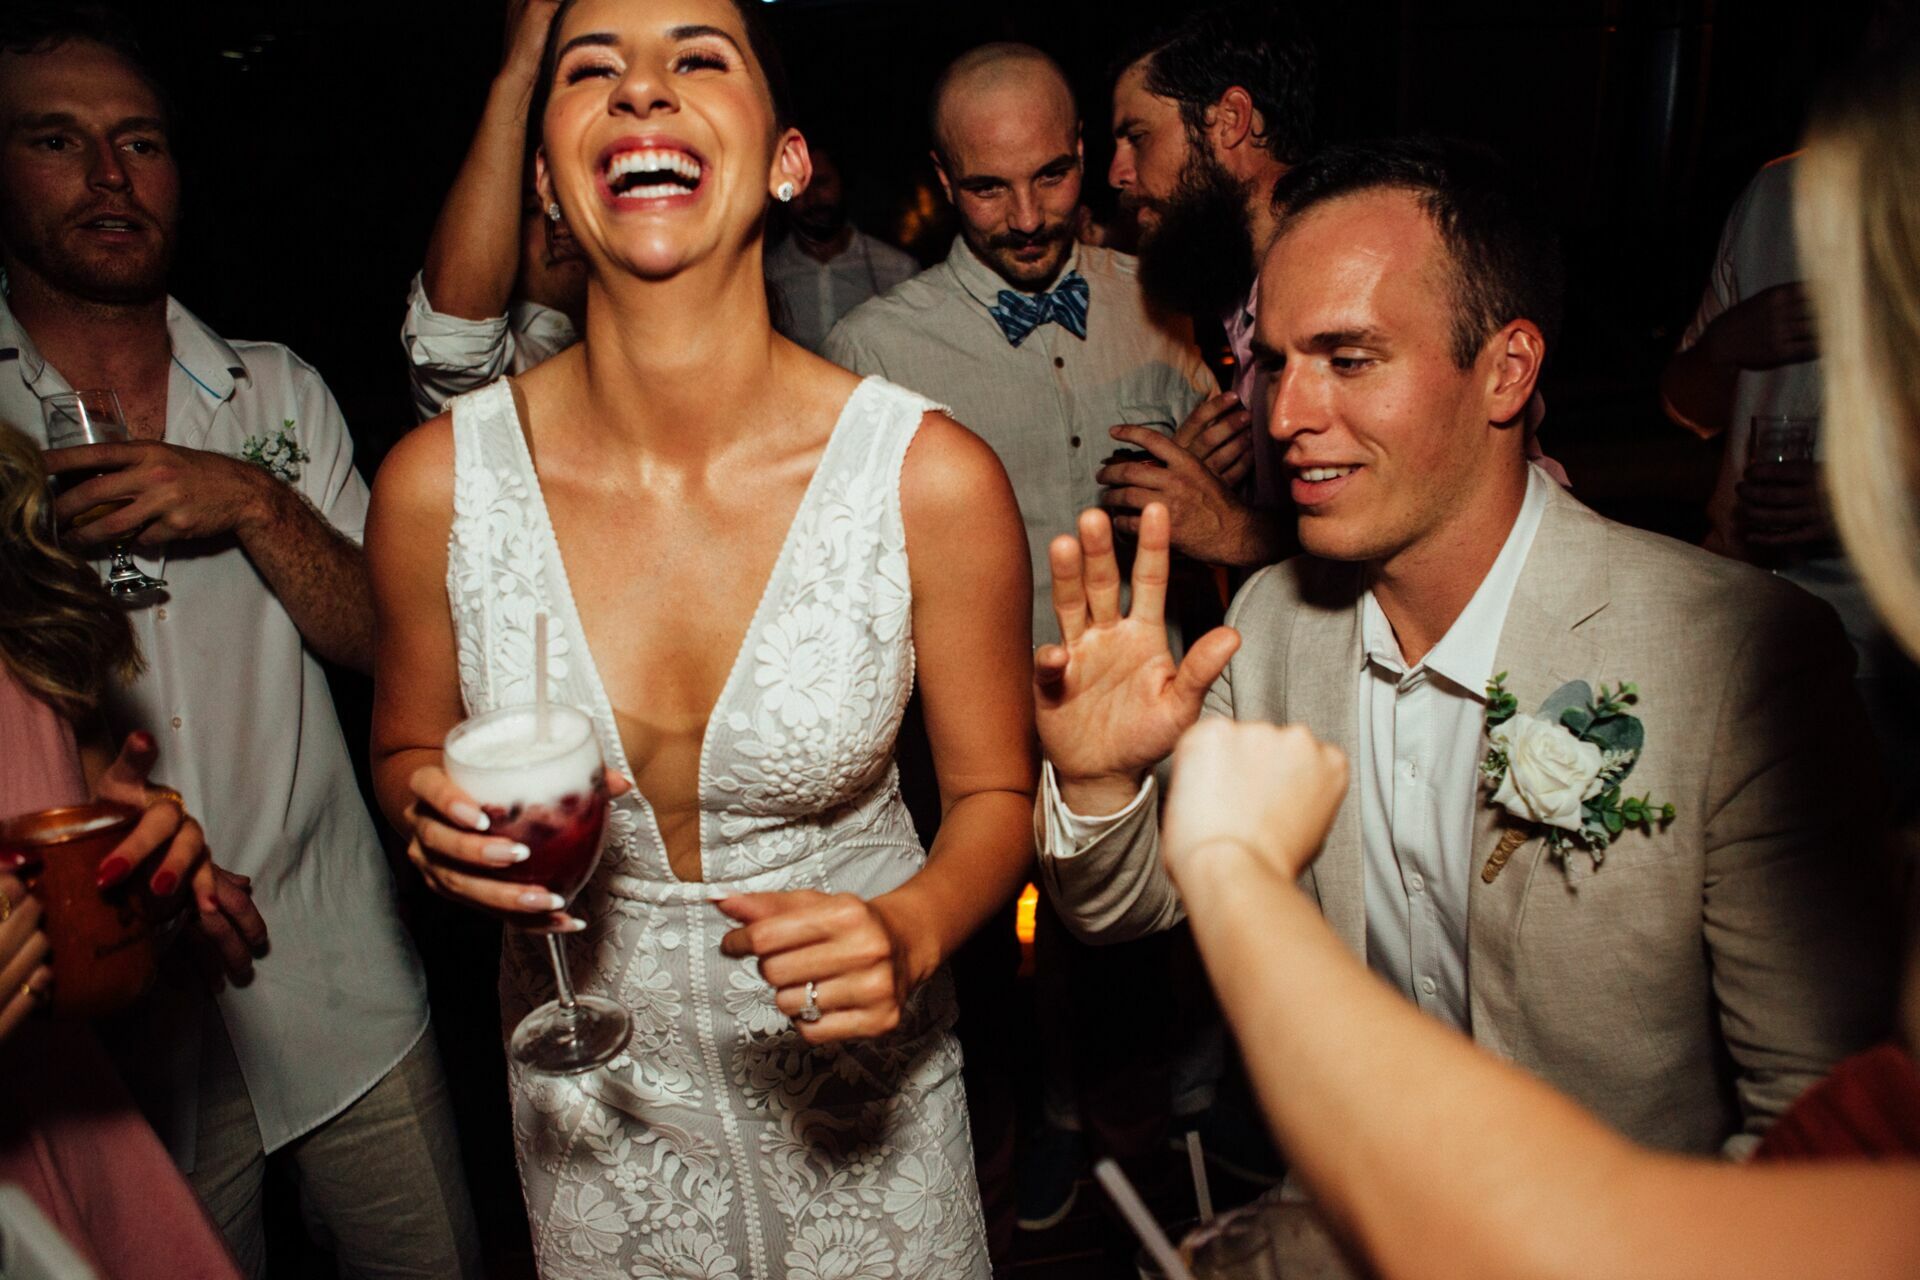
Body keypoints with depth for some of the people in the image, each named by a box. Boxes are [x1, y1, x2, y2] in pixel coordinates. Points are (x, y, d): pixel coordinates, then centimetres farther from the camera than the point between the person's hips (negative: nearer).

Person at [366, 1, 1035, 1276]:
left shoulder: (935, 478, -21)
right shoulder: (435, 483, -15)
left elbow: (995, 792, -8)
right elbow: (407, 749, 3)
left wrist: (909, 934, -27)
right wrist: (435, 814, -19)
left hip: (858, 1074, -1)